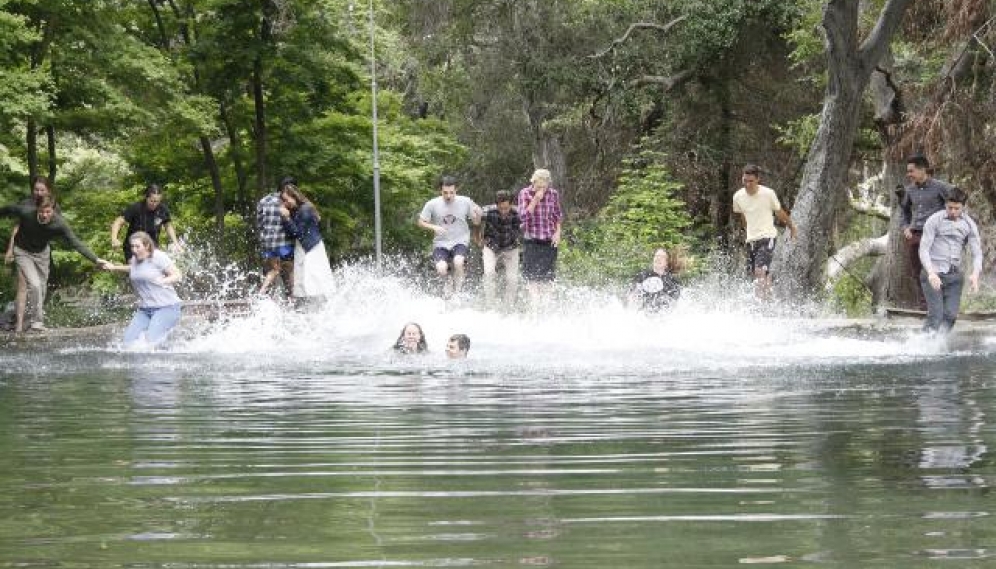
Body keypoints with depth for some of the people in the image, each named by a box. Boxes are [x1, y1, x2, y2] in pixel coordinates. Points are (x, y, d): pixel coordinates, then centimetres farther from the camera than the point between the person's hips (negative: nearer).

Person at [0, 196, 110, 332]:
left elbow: (76, 243, -26)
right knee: (34, 284, -18)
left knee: (41, 288, 12)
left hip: (41, 253, 3)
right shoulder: (26, 212, -32)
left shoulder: (59, 224, -29)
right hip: (23, 252, -3)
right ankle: (36, 321, -7)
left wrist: (95, 260, -33)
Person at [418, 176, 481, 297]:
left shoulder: (465, 202, -4)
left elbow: (476, 222, 6)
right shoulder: (432, 204, -6)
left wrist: (478, 214, -18)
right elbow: (421, 222, 4)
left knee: (458, 262, -33)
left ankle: (457, 290, -3)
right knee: (441, 269, -27)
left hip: (460, 242, 0)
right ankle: (447, 283, 13)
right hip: (441, 243, 0)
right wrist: (434, 227, -15)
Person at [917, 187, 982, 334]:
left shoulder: (969, 224, 4)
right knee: (936, 315, -14)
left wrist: (975, 274, -20)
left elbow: (977, 252, 0)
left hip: (954, 276, 4)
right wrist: (931, 273, -26)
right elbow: (924, 249, -10)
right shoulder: (934, 221, -6)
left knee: (950, 315, -3)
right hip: (933, 274, -4)